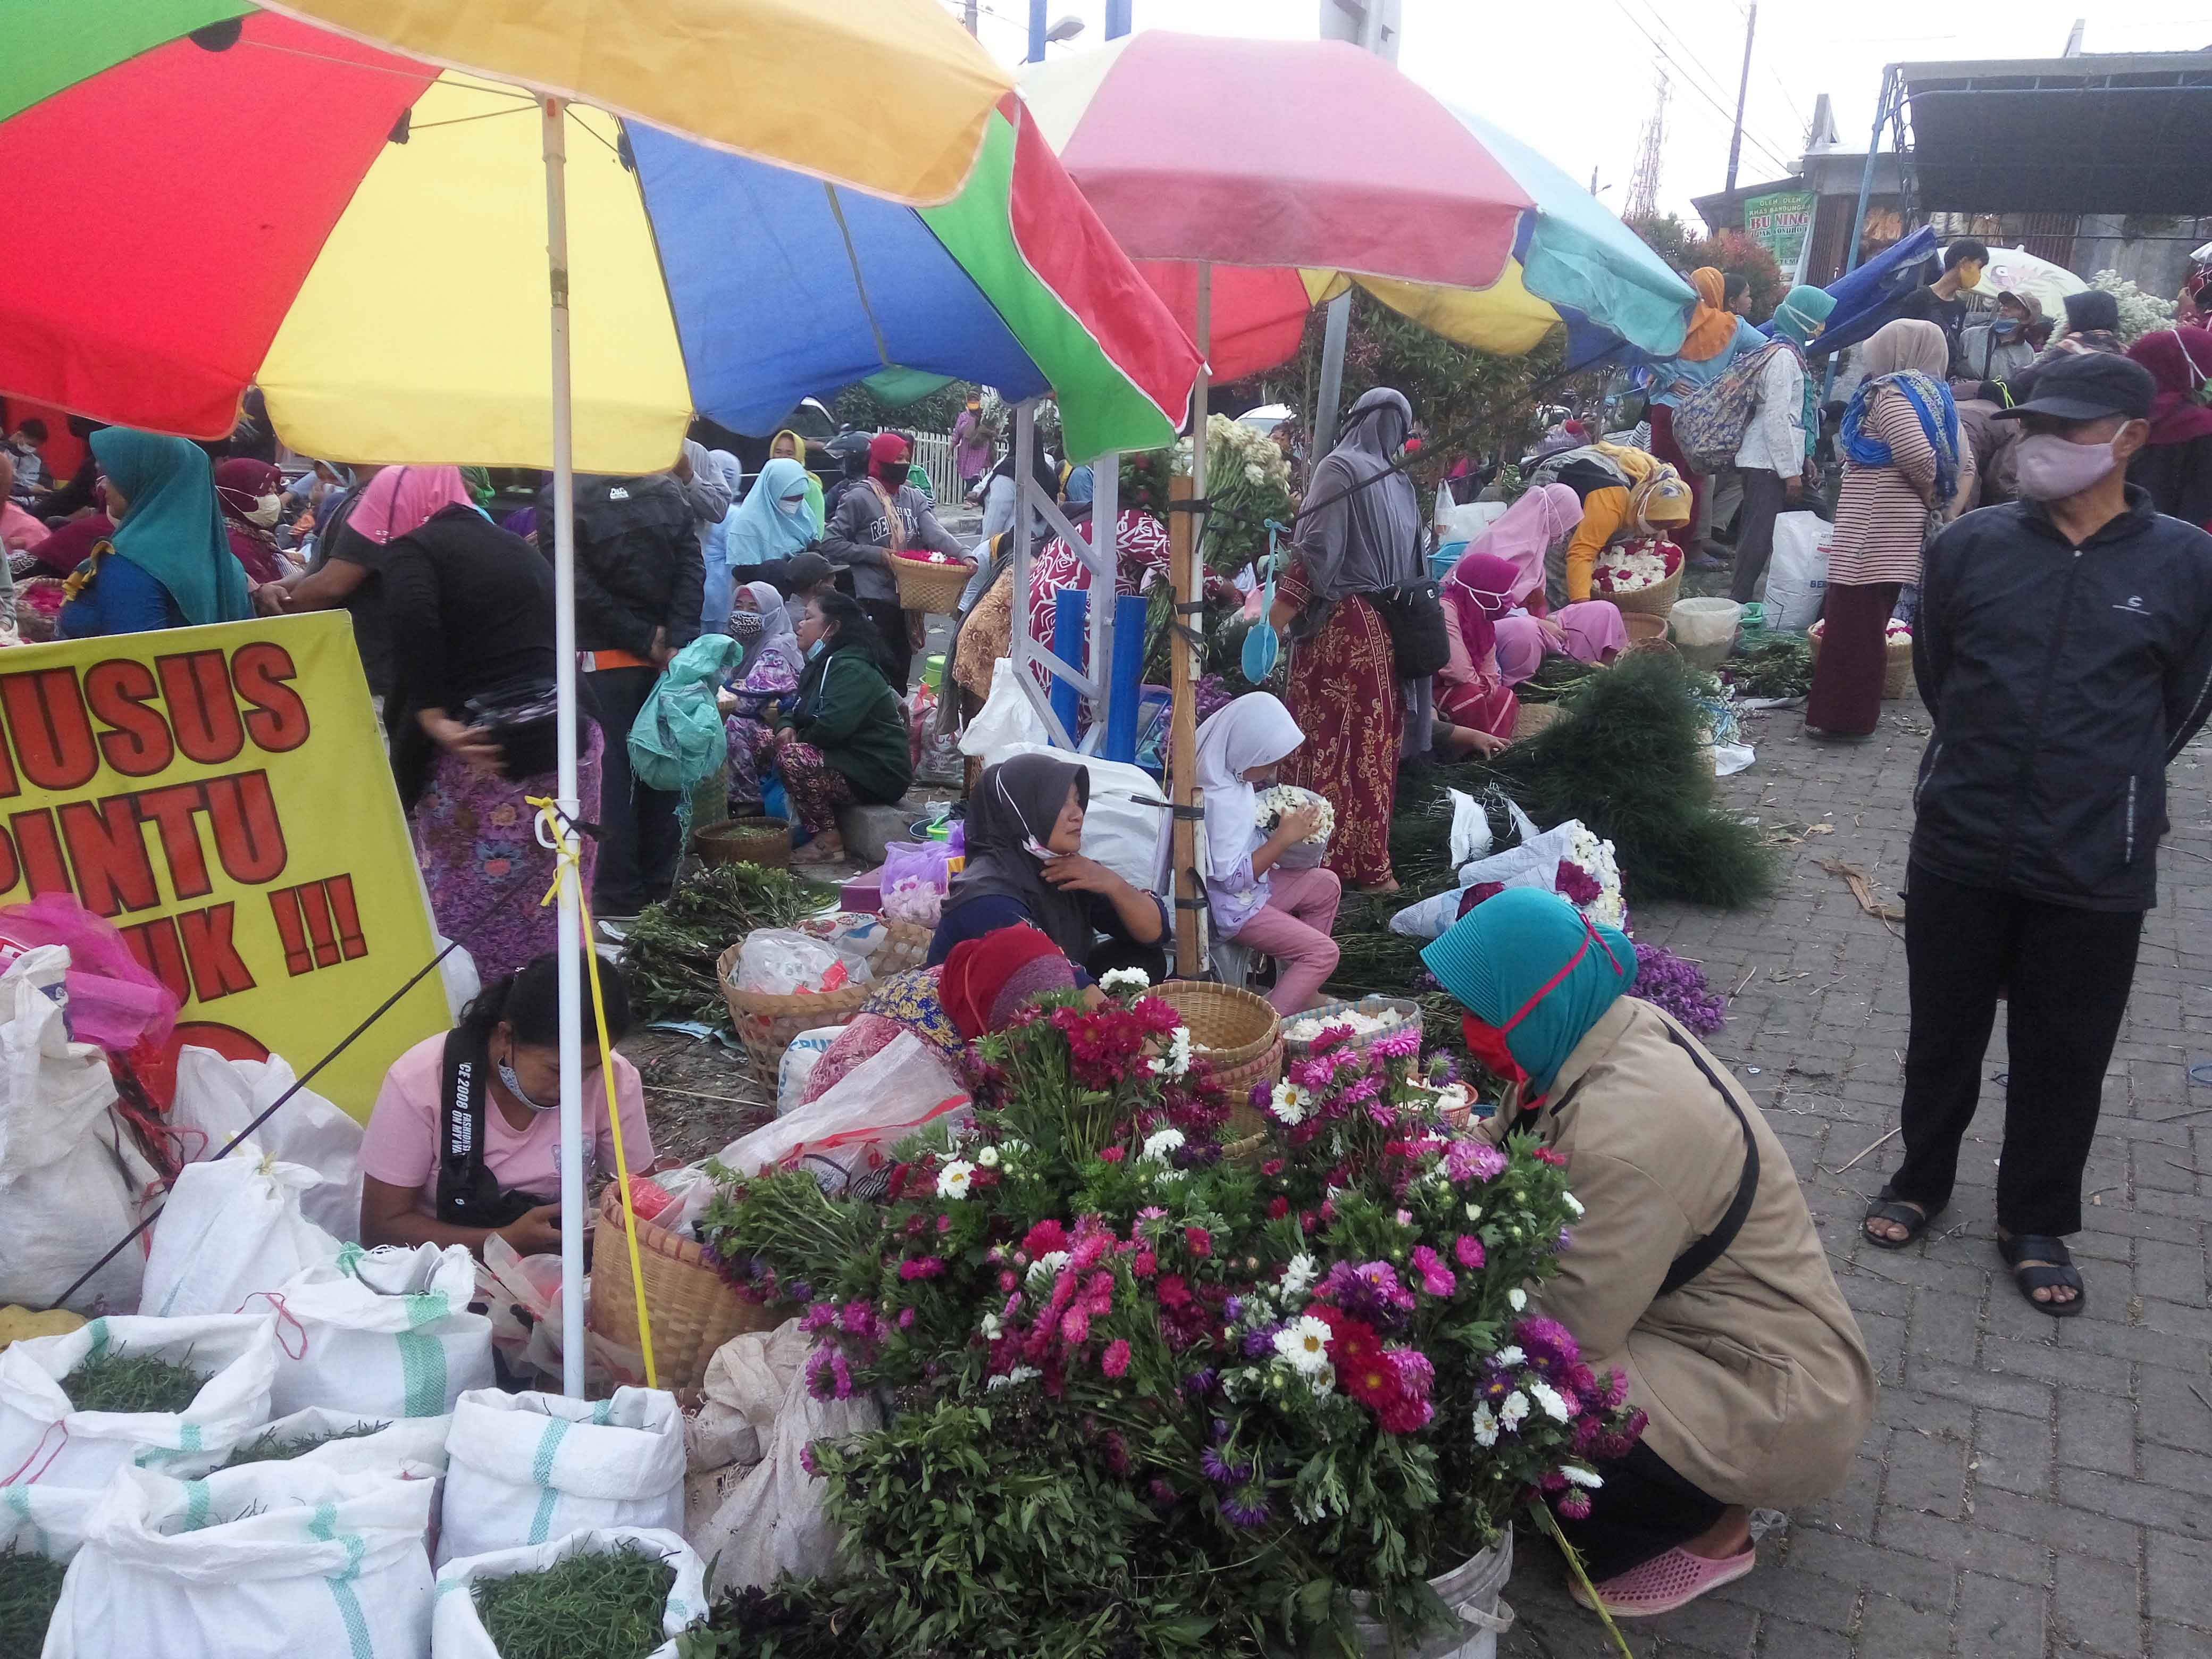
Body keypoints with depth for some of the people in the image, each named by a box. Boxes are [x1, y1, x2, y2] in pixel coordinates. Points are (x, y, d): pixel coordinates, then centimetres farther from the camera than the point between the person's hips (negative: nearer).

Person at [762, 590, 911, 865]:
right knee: (766, 741, 5)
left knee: (792, 757, -27)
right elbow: (795, 710, 21)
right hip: (845, 760, 10)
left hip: (877, 777, -10)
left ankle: (827, 841, -16)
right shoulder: (819, 666, 14)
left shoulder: (852, 670, -19)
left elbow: (833, 726, -31)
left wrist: (798, 739, -12)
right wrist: (786, 728, -4)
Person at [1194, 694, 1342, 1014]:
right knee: (1323, 952, -13)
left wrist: (1282, 820, 1)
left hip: (1252, 887, 10)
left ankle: (1299, 992, 23)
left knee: (1326, 885, 19)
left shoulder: (1233, 775, -2)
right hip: (1232, 906, -10)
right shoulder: (1221, 801, -31)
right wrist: (1284, 837, -25)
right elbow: (1232, 876, -29)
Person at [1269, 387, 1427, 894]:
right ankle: (1370, 865, 14)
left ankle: (1325, 858, -2)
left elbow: (1318, 547, -14)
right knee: (1373, 744, 9)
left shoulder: (1339, 467, -6)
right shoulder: (1401, 484, 12)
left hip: (1338, 625, -6)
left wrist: (1279, 610, -11)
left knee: (1328, 739, -3)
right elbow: (1411, 563, 11)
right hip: (1386, 628, 6)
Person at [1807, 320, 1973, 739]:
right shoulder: (1935, 395, 15)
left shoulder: (1890, 392, -11)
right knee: (1871, 623, 15)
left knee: (1852, 621, -5)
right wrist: (1945, 514, 10)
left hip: (1874, 530, -9)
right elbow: (1964, 464, 15)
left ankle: (1843, 716, -1)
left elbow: (1919, 456, -23)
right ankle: (1858, 711, 22)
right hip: (1900, 528, 9)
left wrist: (1931, 498, -5)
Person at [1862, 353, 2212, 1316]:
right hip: (1960, 848, 1)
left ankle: (2038, 1223, 31)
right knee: (1943, 1034, 16)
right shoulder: (1970, 546, -4)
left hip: (2096, 871, -1)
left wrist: (2106, 789, 14)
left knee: (2064, 1057, 12)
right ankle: (1921, 1181, 37)